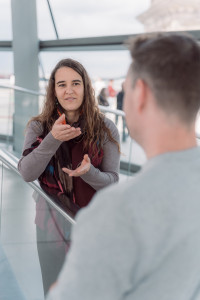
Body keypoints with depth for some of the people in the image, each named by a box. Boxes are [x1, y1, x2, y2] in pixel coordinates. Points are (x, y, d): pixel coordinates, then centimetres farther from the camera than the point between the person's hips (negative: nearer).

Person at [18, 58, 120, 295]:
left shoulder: (105, 129, -6)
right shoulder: (38, 127, -4)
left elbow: (112, 180, -6)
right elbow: (27, 174, -17)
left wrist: (89, 172, -28)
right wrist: (52, 139, -31)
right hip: (52, 224, 1)